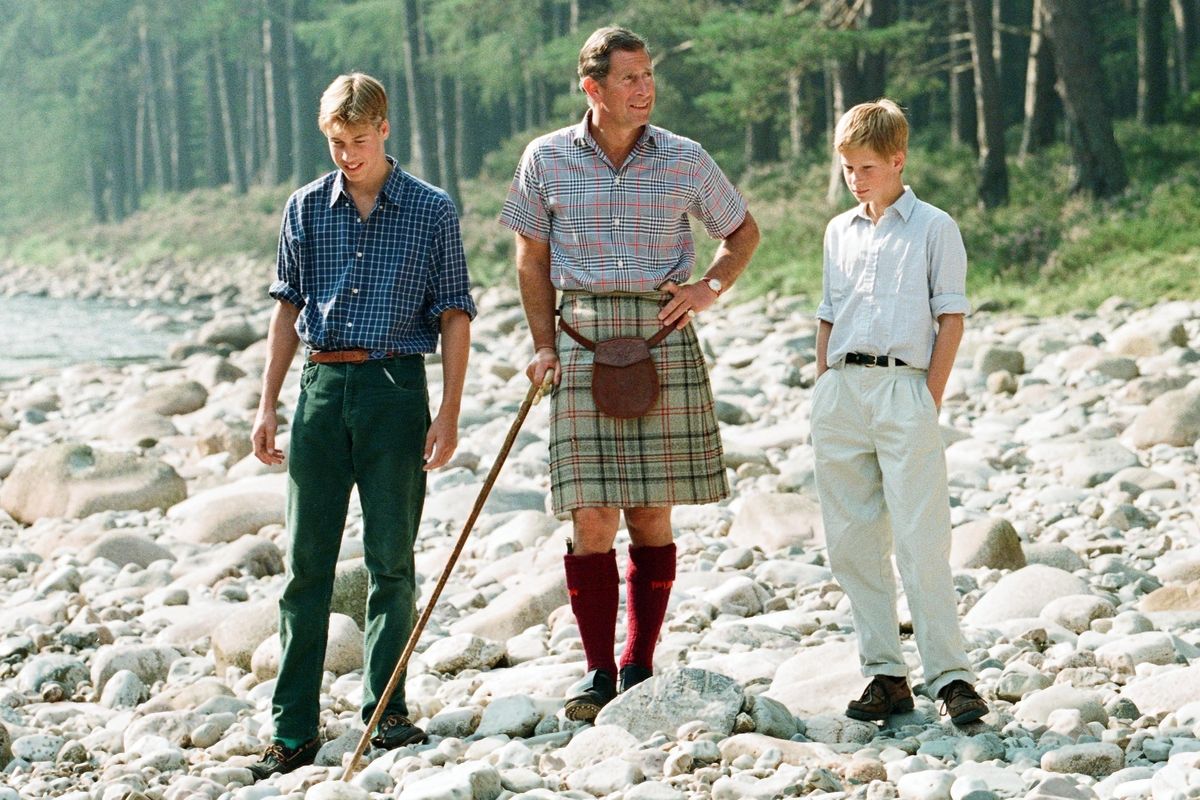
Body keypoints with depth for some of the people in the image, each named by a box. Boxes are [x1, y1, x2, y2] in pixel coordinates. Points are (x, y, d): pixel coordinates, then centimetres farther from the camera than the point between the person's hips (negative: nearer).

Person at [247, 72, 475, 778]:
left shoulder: (431, 210, 1)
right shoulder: (307, 208, 8)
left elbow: (454, 315, 2)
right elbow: (289, 308, 14)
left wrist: (449, 414, -5)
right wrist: (268, 404, 10)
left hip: (394, 387, -2)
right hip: (320, 389, 2)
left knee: (391, 560, 2)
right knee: (307, 561, 2)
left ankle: (388, 712, 12)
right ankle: (294, 729, 5)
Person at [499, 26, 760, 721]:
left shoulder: (685, 160, 4)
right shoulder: (547, 160, 4)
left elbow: (744, 230, 18)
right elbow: (532, 257, 14)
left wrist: (710, 288, 1)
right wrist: (544, 348, 6)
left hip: (664, 342, 1)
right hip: (584, 344, 0)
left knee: (652, 515, 3)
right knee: (591, 516, -6)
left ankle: (640, 666, 12)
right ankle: (599, 671, 2)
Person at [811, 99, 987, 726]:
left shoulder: (933, 227, 2)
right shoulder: (839, 232, 17)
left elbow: (951, 318, 0)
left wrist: (929, 399, -7)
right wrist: (825, 396, 12)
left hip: (902, 387, -5)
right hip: (839, 392, 5)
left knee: (921, 542, -9)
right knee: (851, 543, 4)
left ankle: (949, 675, -6)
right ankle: (884, 673, 11)